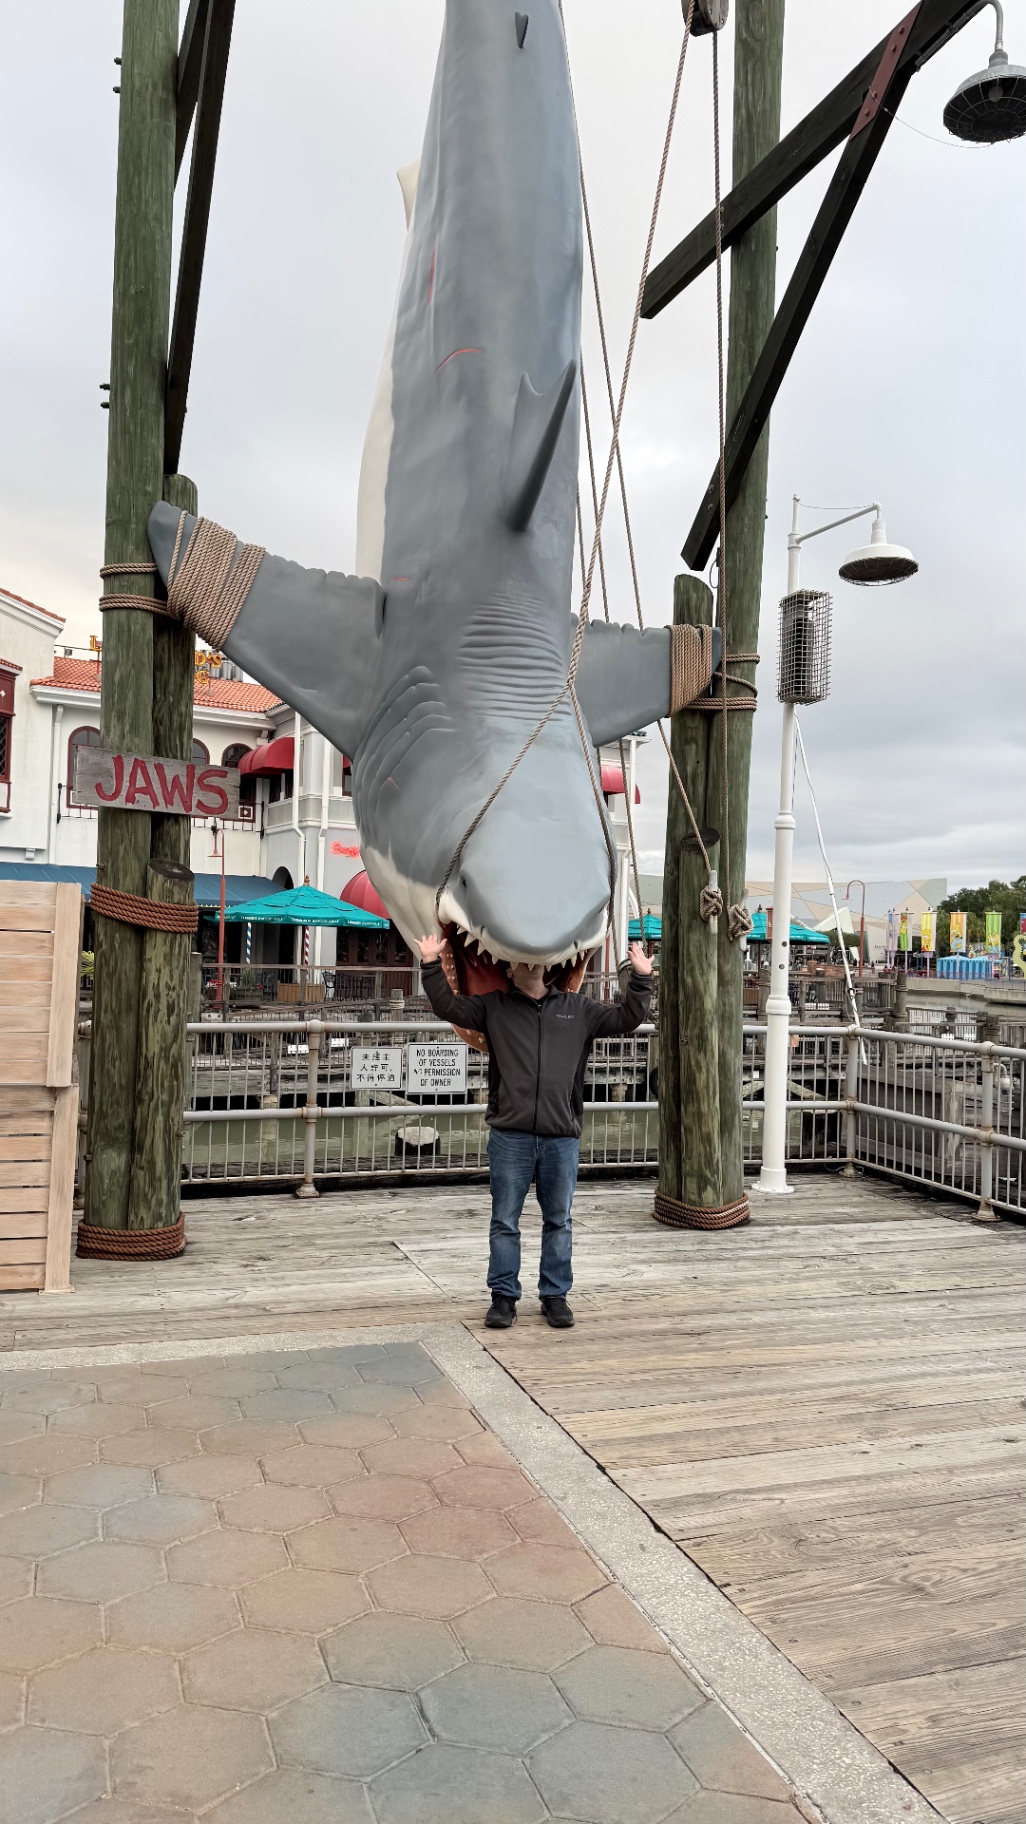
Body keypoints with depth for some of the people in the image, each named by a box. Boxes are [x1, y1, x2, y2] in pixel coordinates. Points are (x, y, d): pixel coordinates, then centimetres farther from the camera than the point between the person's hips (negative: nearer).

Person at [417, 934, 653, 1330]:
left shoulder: (578, 1009, 12)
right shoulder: (493, 1007, 8)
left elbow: (625, 1019, 13)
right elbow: (449, 1006, 2)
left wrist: (640, 979, 4)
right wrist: (431, 966, -7)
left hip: (562, 1137, 2)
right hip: (510, 1135, -1)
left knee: (559, 1221, 10)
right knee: (505, 1221, 5)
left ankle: (555, 1295, 22)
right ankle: (503, 1296, 16)